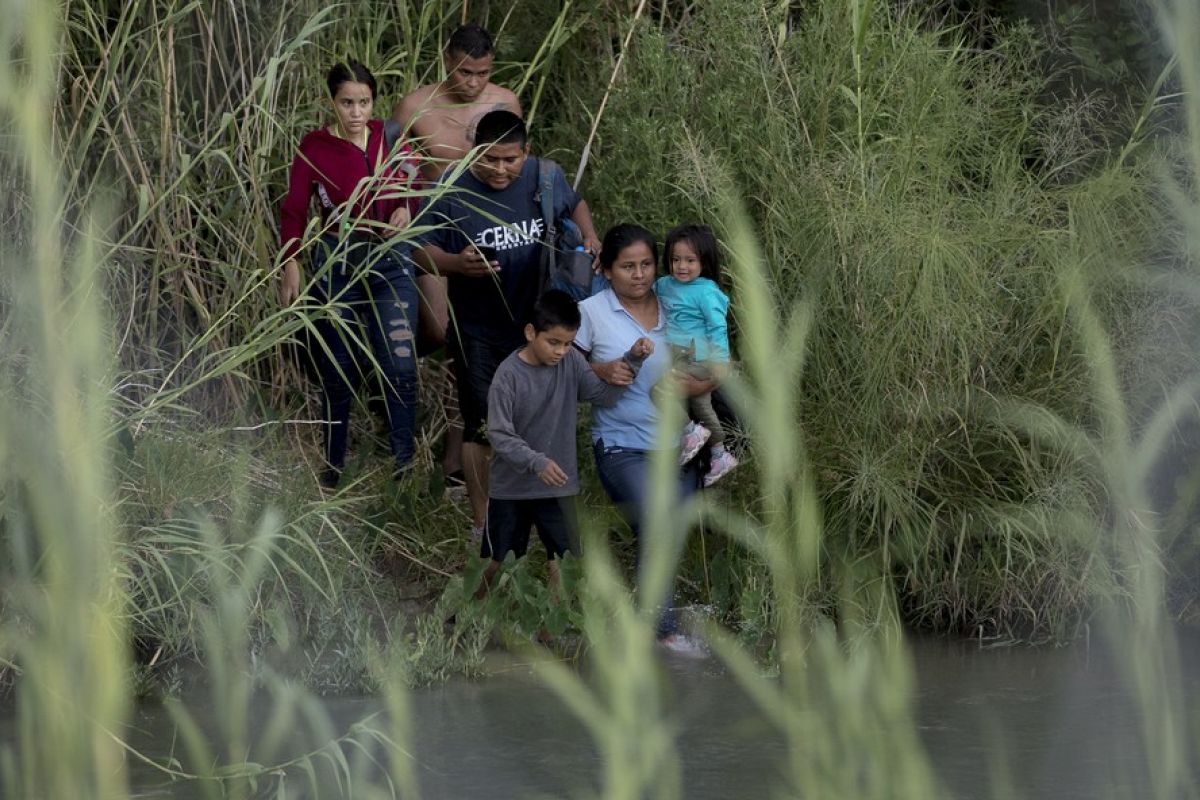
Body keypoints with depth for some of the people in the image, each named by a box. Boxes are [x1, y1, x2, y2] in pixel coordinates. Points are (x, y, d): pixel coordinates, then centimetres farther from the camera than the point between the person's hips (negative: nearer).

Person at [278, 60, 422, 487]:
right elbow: (295, 209, -3)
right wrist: (291, 263, -12)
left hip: (389, 261, 1)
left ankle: (405, 465, -3)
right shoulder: (315, 147, -4)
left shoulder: (391, 139, 3)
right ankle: (333, 465, 17)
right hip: (336, 263, -1)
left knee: (400, 366, -9)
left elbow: (416, 184, 16)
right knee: (340, 370, 5)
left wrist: (407, 209, -5)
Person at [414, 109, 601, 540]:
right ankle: (481, 523, 11)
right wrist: (456, 263, -31)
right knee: (481, 426, 2)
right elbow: (423, 250, -11)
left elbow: (575, 204, 18)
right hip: (477, 331, -4)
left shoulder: (546, 179, -4)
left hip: (534, 323, 4)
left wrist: (590, 240, 0)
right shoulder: (453, 192, -16)